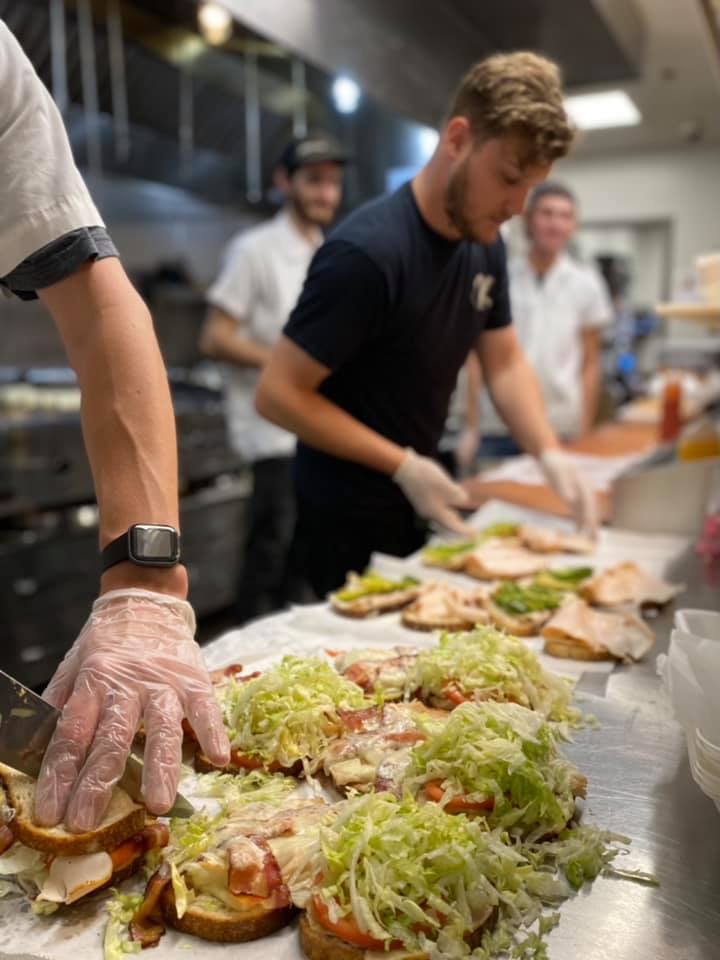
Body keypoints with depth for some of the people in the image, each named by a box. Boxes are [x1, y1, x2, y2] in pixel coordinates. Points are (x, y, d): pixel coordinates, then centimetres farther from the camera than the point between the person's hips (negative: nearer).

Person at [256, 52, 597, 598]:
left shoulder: (486, 245, -1)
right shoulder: (366, 251, -26)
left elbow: (505, 363, 6)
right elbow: (279, 395, -23)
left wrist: (550, 454, -10)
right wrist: (403, 466, -25)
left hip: (418, 508, 8)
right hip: (348, 520, -7)